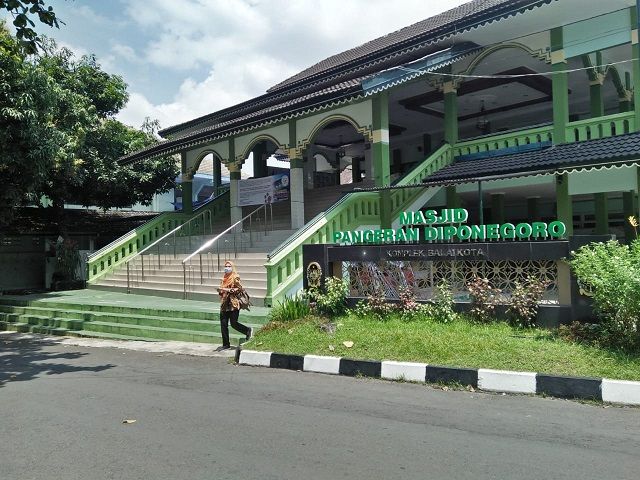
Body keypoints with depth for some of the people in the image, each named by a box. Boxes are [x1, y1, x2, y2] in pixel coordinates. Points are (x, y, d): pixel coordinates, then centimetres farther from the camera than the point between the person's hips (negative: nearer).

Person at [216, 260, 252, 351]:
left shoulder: (235, 277, -5)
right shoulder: (224, 278, 17)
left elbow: (240, 288, -12)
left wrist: (229, 290, -18)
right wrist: (220, 290, 4)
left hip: (233, 304, -7)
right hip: (224, 304, 7)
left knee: (234, 323, -7)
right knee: (223, 325, 4)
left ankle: (248, 330, 19)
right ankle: (226, 344, 12)